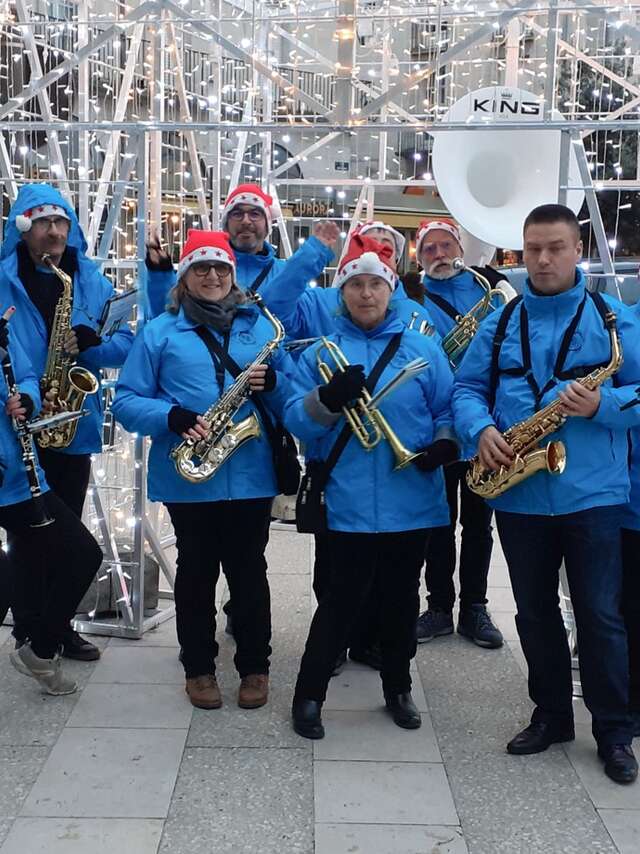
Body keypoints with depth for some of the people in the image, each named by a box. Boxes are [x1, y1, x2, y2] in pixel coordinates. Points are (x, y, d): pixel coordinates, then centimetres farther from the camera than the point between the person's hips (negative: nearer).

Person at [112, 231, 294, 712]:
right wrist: (172, 417, -18)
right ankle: (199, 667, 25)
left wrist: (272, 382, -12)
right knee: (197, 572, 10)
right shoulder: (159, 332, 3)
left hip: (250, 474, 1)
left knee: (249, 572, 8)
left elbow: (294, 393, 11)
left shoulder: (262, 326, 10)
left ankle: (255, 665, 23)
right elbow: (126, 400, 0)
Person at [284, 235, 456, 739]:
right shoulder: (319, 354, 4)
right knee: (344, 598, 1)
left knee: (402, 598, 15)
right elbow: (296, 422, -2)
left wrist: (445, 441, -11)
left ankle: (398, 688, 33)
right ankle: (309, 694, 17)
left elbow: (447, 408, 9)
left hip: (413, 500, 2)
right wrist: (327, 400, -21)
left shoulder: (424, 349, 7)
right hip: (350, 503, -2)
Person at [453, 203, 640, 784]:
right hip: (518, 495, 3)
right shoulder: (499, 323, 8)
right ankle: (551, 715, 31)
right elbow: (467, 387, 8)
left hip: (592, 494, -3)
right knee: (535, 614, 14)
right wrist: (482, 429, -12)